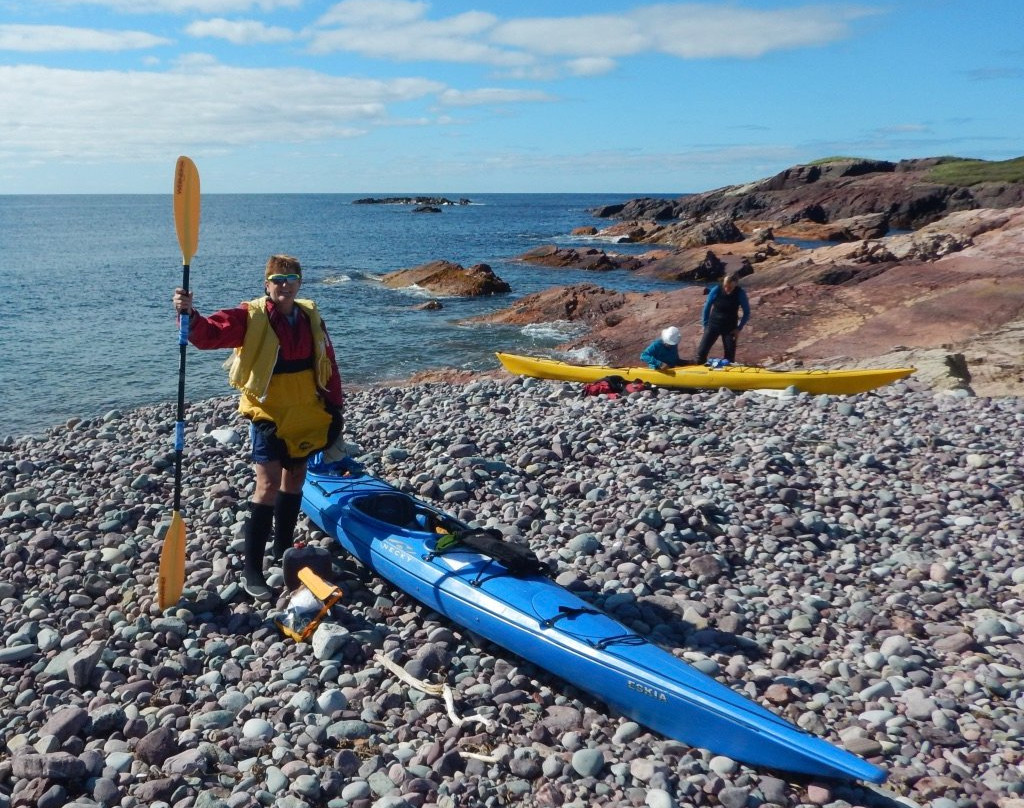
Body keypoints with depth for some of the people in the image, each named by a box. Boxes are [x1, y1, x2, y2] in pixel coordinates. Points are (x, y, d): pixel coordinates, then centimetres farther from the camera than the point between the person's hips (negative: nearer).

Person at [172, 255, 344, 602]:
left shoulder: (310, 316, 3)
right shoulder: (250, 317, -11)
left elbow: (327, 362, 9)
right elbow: (209, 333, -24)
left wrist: (334, 405, 8)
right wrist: (190, 316, -44)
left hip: (305, 414, 6)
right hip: (268, 412, -6)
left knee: (295, 477, 16)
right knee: (269, 484, -13)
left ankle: (283, 548, 35)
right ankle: (251, 569, -7)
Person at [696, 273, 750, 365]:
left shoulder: (740, 293, -15)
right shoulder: (716, 290, -15)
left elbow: (747, 313, -3)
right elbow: (707, 308, -1)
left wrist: (739, 328, -8)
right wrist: (706, 325, 0)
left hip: (730, 328, 0)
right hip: (713, 325, 0)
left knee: (730, 357, 0)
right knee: (701, 352, -7)